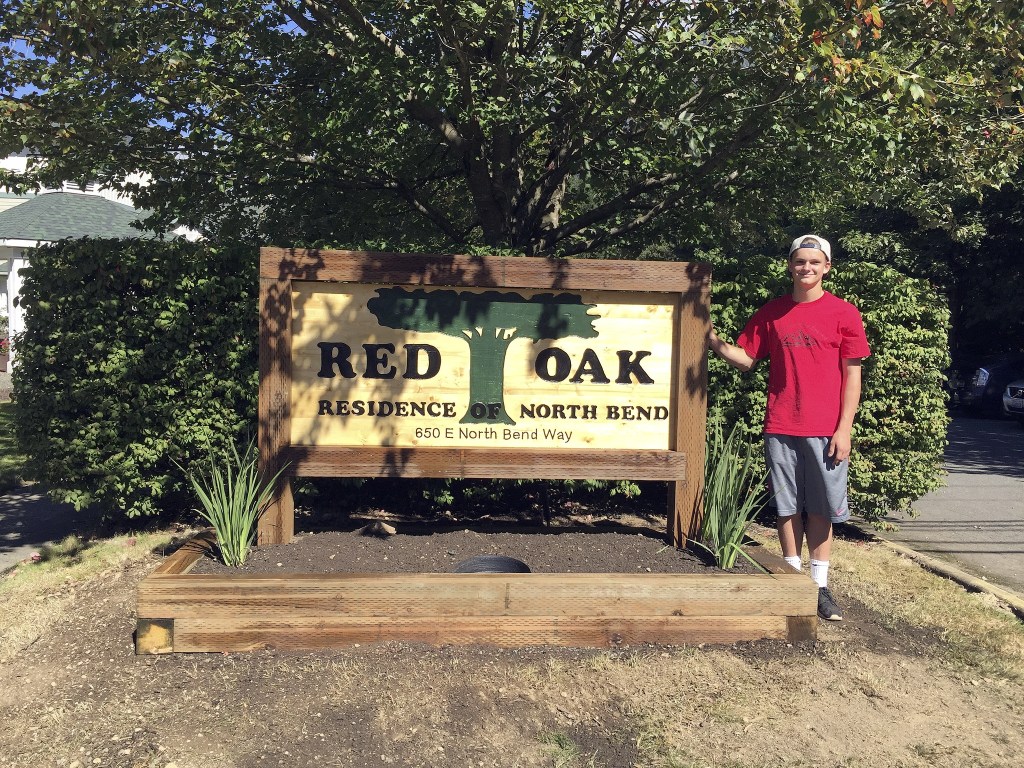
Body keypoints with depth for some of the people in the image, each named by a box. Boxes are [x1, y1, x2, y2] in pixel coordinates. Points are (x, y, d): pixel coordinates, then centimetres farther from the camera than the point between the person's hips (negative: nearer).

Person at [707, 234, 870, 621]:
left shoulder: (844, 313, 0)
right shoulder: (771, 312, 7)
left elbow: (852, 375, 0)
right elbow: (745, 359, 9)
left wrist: (844, 429, -6)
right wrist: (714, 341, -9)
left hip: (825, 431, -2)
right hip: (780, 429, 2)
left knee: (820, 509, 5)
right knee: (788, 507, 8)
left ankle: (820, 585, 16)